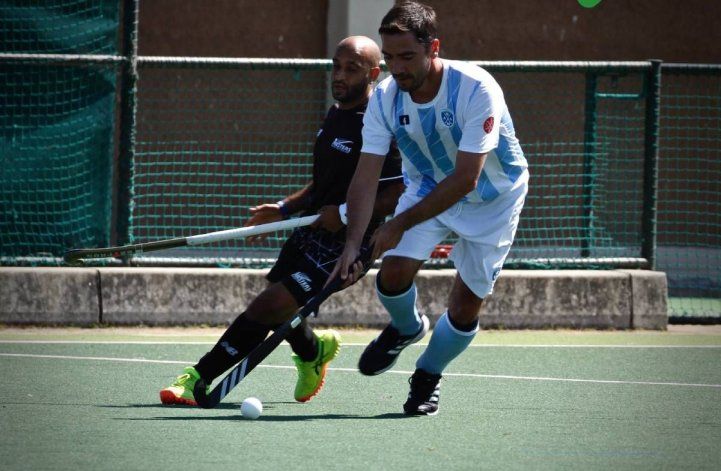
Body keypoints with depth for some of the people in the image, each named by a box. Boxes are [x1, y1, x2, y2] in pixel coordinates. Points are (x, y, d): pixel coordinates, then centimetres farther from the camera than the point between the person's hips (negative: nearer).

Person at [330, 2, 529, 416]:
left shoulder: (476, 89, -34)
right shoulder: (385, 98, -19)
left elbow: (465, 179, -35)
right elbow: (366, 176, -19)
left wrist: (402, 223, -34)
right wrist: (353, 243, -32)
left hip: (492, 199, -3)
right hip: (427, 189, 3)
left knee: (466, 309, -5)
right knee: (393, 274, -17)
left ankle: (428, 376, 24)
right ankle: (407, 328, 19)